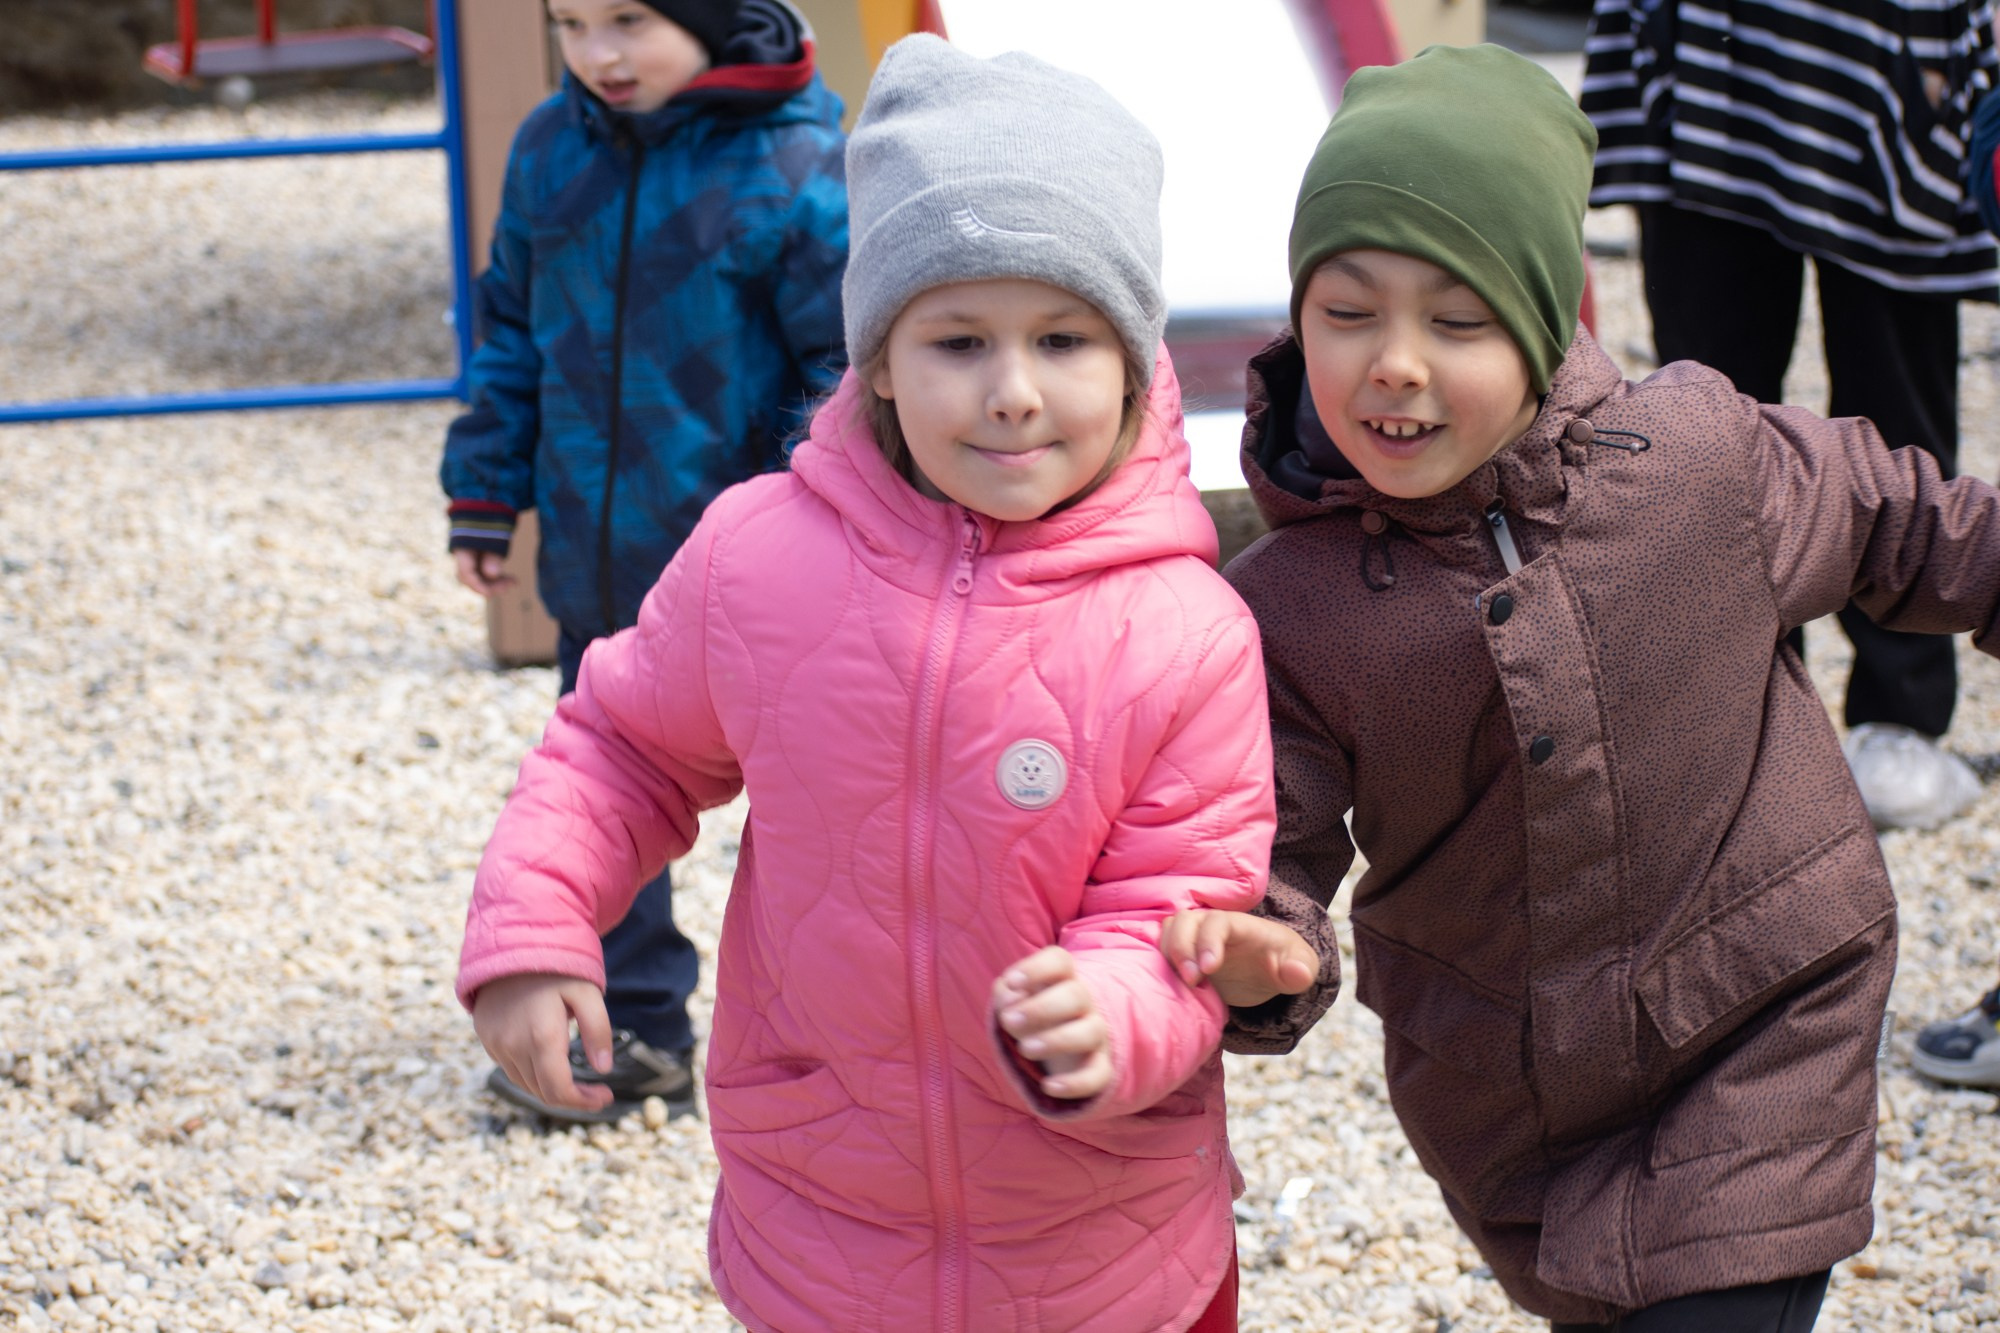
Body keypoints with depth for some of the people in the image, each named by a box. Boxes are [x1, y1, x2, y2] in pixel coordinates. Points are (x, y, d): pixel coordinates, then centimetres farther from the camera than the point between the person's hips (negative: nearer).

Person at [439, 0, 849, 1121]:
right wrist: (486, 500, 10)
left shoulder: (797, 167, -16)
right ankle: (637, 1030, 28)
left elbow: (850, 365, -13)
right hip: (602, 567, 6)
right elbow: (513, 335, 13)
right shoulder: (551, 151, 2)